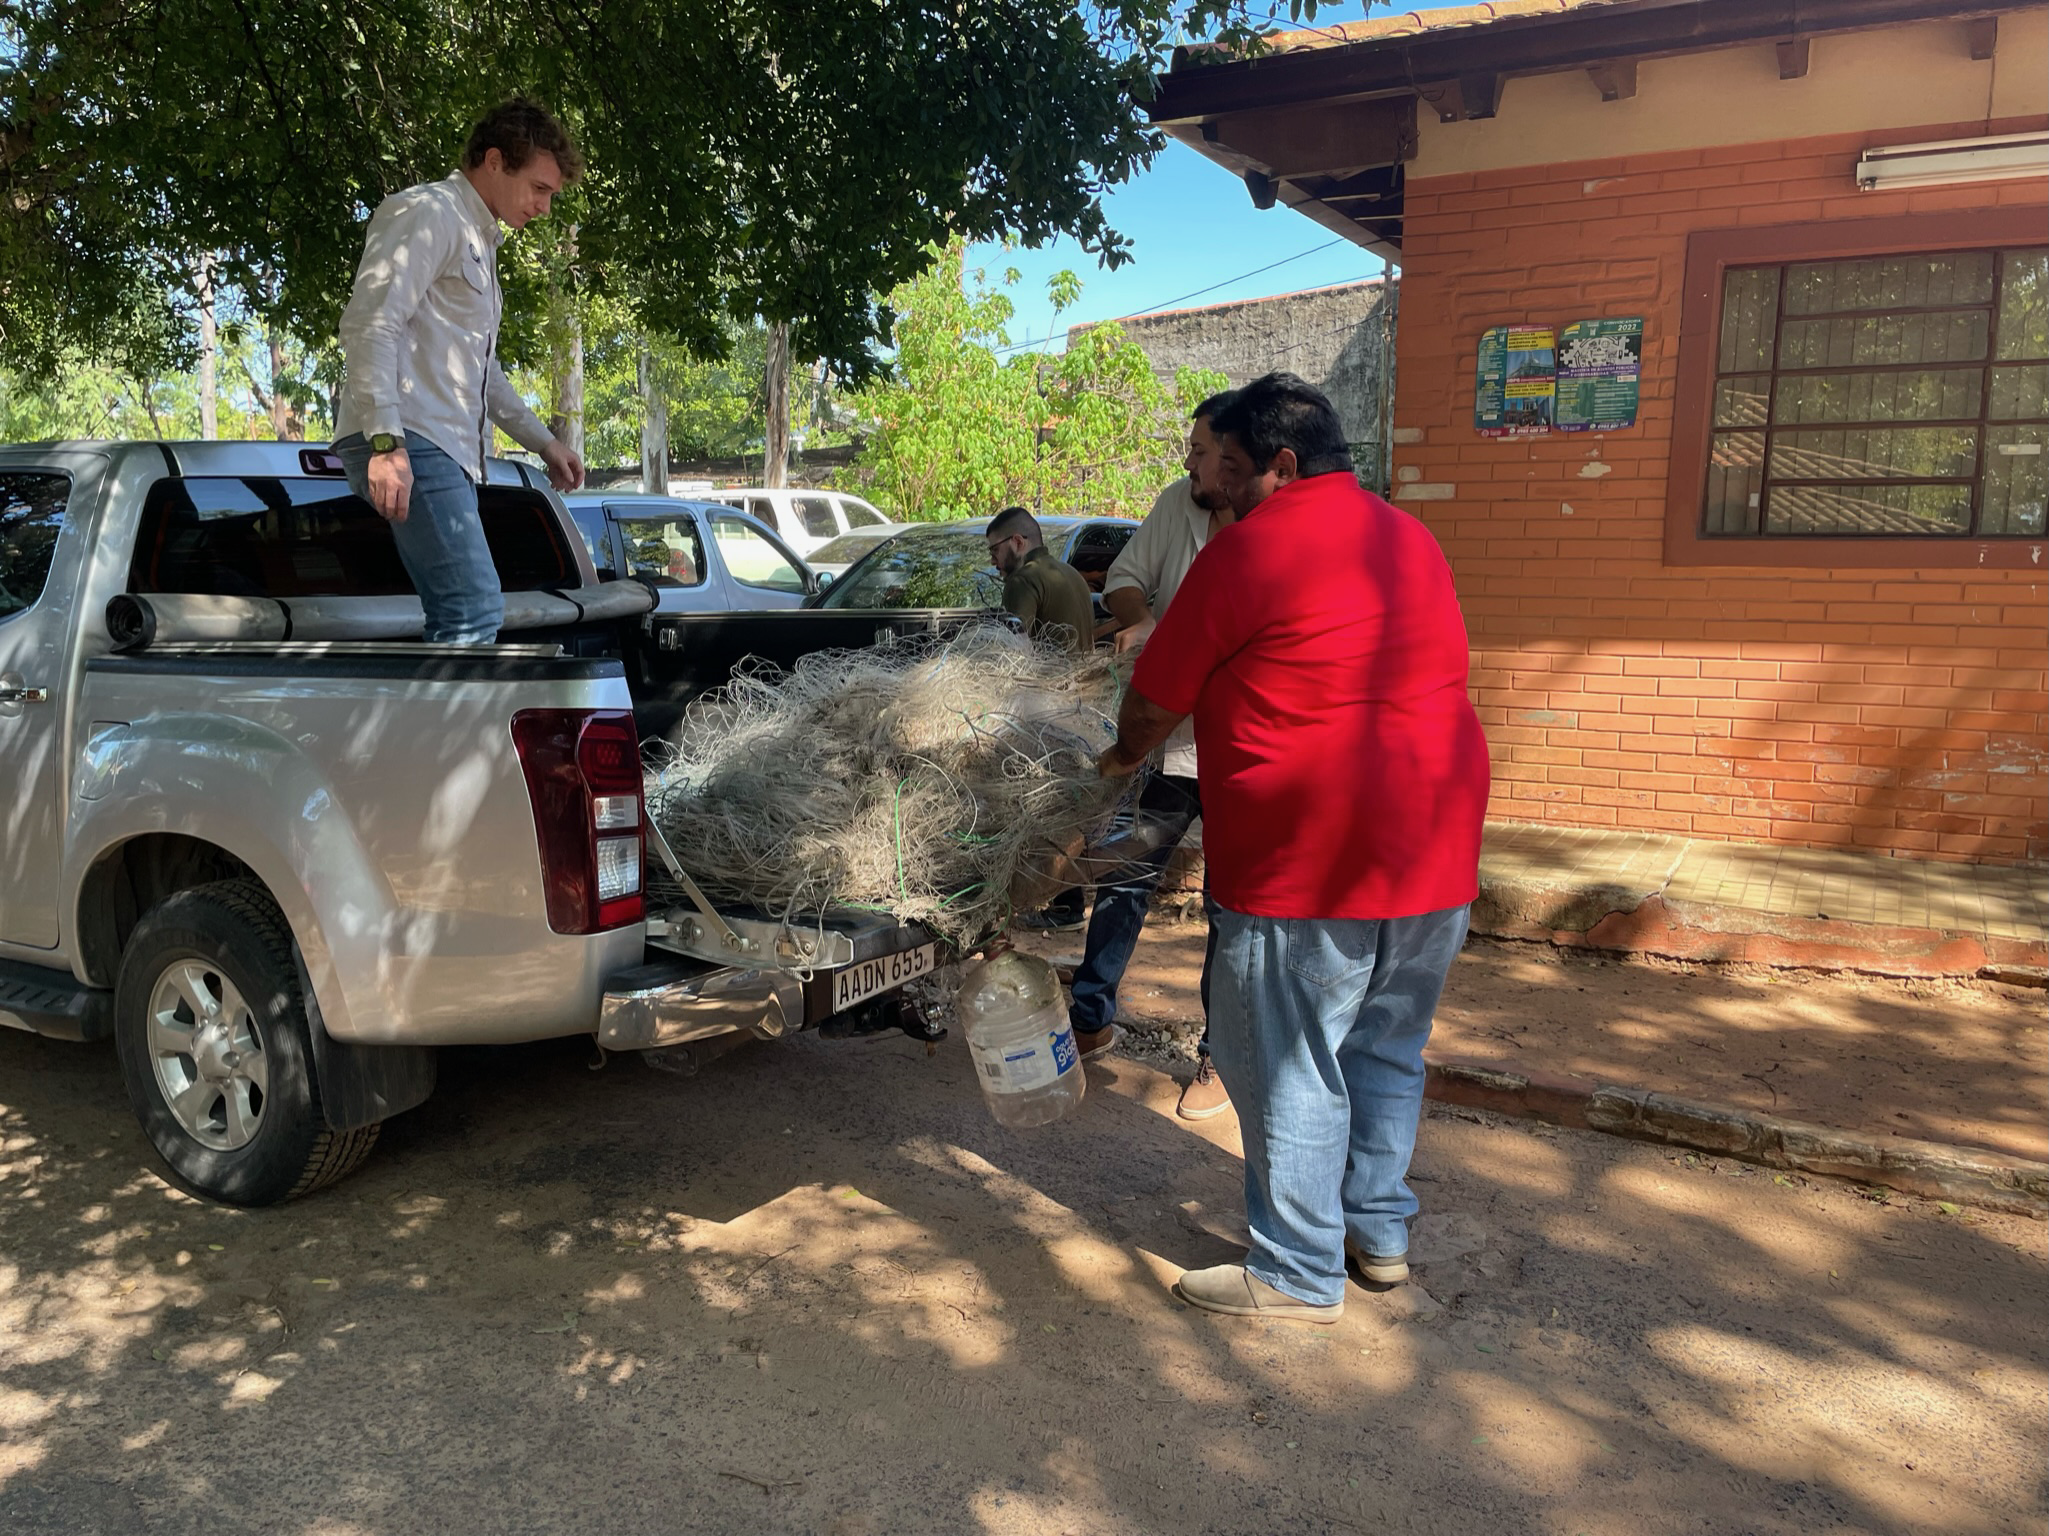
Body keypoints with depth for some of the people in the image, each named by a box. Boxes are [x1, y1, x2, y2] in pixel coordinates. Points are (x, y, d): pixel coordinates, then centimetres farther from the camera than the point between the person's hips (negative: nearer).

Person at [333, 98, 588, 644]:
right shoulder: (427, 212, -2)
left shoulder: (479, 241, 29)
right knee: (475, 610, -21)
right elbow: (370, 323, -15)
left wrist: (542, 440, 34)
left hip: (448, 453, 10)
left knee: (460, 619, 2)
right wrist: (386, 441, -25)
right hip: (408, 444, -10)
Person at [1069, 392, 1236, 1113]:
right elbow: (1124, 576, 10)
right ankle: (1089, 1012, 32)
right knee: (1124, 876, 14)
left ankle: (1222, 1056, 20)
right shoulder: (1176, 505, 0)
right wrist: (1139, 620, -11)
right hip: (1165, 742, 6)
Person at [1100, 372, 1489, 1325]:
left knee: (1290, 1068, 5)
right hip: (1436, 853, 8)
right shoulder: (1412, 540, 14)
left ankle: (1300, 1274, 17)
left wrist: (1123, 757, 19)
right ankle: (1380, 1233, 34)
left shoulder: (1247, 549, -9)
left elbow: (1155, 701, -2)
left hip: (1308, 865, -8)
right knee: (1387, 1051, 20)